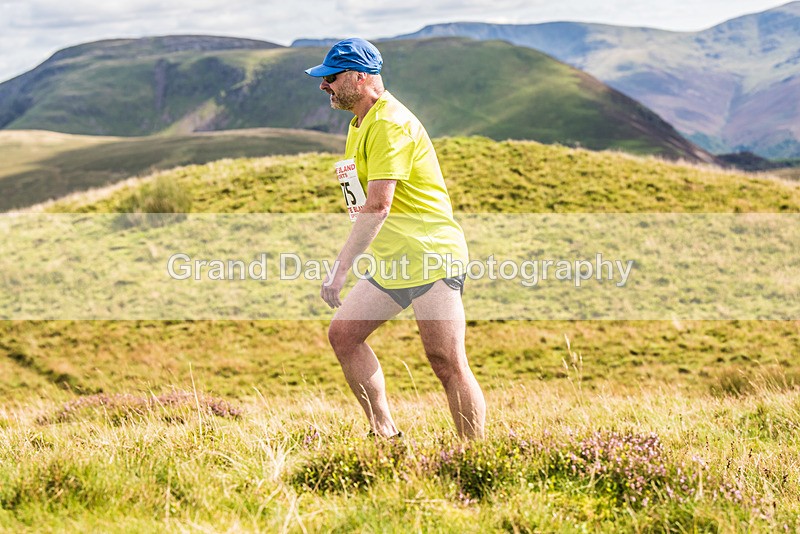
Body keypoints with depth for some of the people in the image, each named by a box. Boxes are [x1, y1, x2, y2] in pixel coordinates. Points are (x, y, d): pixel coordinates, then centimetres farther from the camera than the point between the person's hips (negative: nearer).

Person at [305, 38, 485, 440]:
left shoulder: (389, 124, -16)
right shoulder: (360, 123, 16)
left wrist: (341, 267, -27)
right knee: (343, 334, 5)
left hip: (431, 256, -10)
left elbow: (377, 206, -25)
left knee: (446, 362, -10)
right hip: (391, 262, 10)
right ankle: (384, 433, 10)